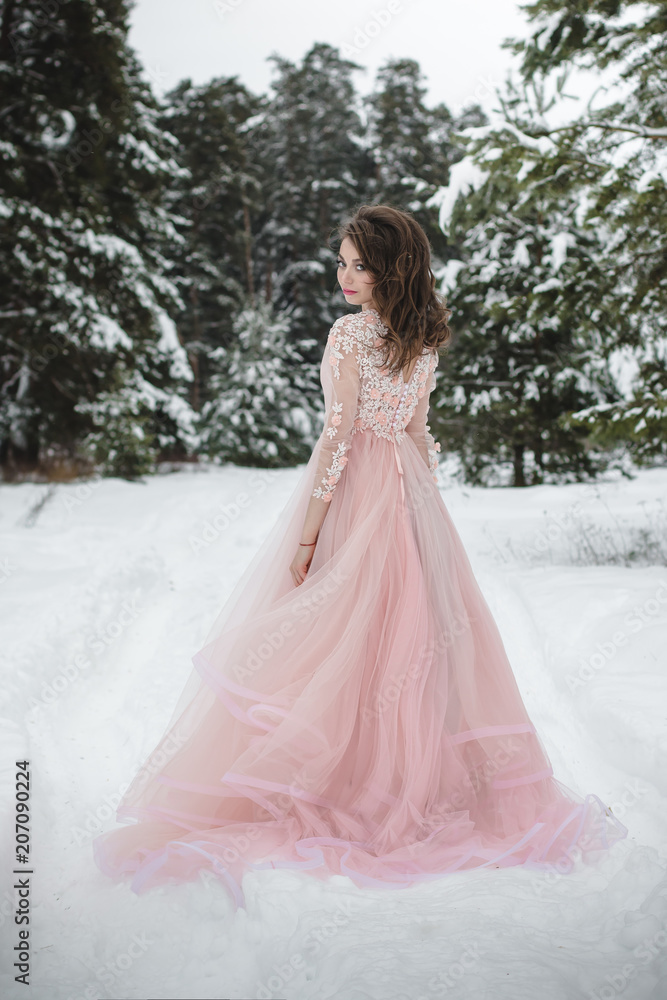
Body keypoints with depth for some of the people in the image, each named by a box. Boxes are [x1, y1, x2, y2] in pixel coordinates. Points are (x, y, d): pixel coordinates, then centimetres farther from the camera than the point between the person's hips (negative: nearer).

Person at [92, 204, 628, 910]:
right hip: (410, 490, 7)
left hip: (351, 493, -7)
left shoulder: (349, 333, -15)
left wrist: (306, 536, -15)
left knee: (331, 637, 1)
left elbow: (337, 437, -18)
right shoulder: (425, 338, 6)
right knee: (409, 634, 13)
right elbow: (419, 432, 12)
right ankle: (411, 778, 23)